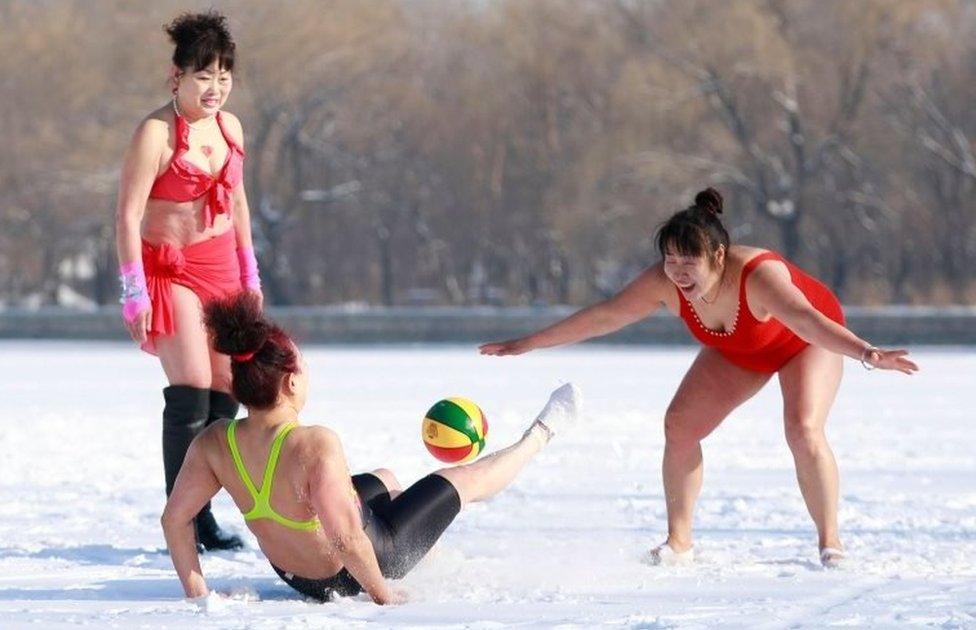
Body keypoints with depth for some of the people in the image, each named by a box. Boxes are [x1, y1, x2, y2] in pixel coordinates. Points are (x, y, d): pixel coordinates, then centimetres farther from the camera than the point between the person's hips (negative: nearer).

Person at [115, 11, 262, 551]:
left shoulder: (230, 127, 7)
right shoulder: (155, 134, -15)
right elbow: (127, 215, -16)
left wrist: (249, 274, 19)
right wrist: (134, 293, -19)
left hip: (220, 265, 7)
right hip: (169, 267, -7)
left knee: (226, 392, 2)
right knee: (191, 392, -14)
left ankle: (199, 510, 11)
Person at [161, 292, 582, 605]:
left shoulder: (215, 443, -18)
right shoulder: (316, 447, -39)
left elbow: (174, 518, -13)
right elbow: (346, 541, -39)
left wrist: (197, 593, -4)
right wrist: (383, 596, -23)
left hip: (294, 573, 7)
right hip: (352, 573, -7)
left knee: (385, 481, 36)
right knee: (463, 480, 15)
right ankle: (539, 436, 44)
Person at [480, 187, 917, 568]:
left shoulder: (757, 275, -43)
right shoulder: (665, 283, -27)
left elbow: (808, 320, -58)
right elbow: (603, 317, -16)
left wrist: (866, 354, -76)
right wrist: (525, 345, -11)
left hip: (805, 342, -5)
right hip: (737, 351, 5)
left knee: (804, 430, -26)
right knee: (680, 426, -7)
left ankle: (830, 543, -12)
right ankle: (678, 543, 3)